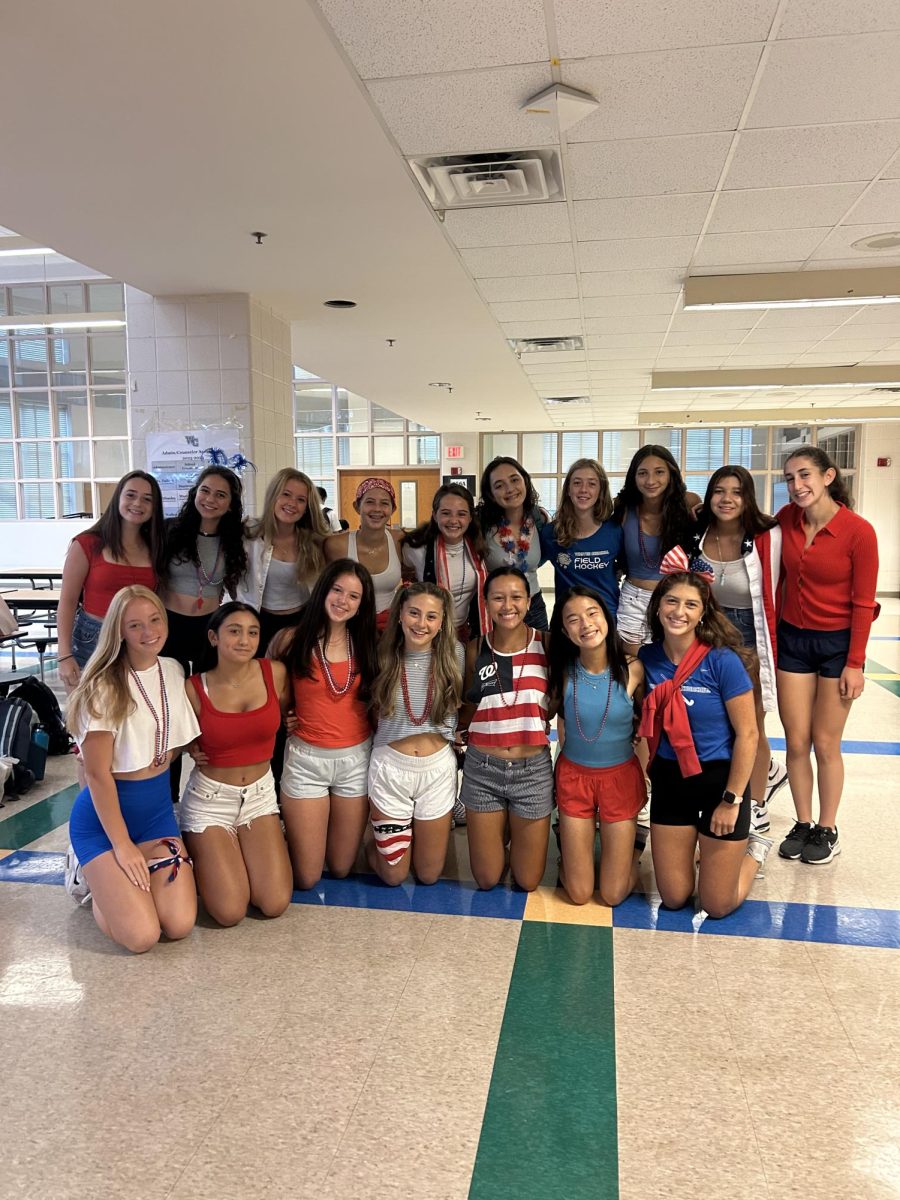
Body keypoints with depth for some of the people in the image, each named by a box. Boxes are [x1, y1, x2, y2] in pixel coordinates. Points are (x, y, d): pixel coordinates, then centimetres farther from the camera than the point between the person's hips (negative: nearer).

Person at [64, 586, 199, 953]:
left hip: (158, 809, 6)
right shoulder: (104, 688, -19)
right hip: (104, 815, -5)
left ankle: (110, 873, 20)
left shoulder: (174, 671, 0)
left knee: (180, 925, -8)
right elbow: (97, 774, -18)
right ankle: (88, 872, 13)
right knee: (141, 936, -15)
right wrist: (122, 845, -15)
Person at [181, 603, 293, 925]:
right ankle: (199, 854, 18)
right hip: (210, 797, -2)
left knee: (275, 904, -10)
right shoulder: (194, 689, -13)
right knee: (230, 912, -11)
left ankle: (241, 851, 19)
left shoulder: (275, 673, -9)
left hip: (260, 793, 2)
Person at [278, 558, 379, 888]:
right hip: (306, 759, -2)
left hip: (356, 758, 3)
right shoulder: (294, 640, -7)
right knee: (306, 878, 5)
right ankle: (287, 827, 34)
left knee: (341, 868, 15)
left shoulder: (366, 644, 1)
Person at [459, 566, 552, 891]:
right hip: (482, 769, 1)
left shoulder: (546, 644, -6)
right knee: (486, 879, 12)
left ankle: (515, 832, 38)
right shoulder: (476, 648, -1)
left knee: (528, 881, 11)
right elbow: (466, 713, 9)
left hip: (533, 770, -1)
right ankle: (501, 833, 40)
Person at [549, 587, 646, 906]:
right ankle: (568, 840, 37)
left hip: (621, 776, 0)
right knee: (578, 894, 8)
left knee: (613, 895, 7)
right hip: (574, 776, 1)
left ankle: (634, 839, 35)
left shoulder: (632, 669, -16)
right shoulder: (563, 672, -13)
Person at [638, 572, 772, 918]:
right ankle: (707, 845, 40)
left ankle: (753, 849, 34)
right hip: (669, 778, 4)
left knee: (717, 906, 6)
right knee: (673, 898, 12)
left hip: (719, 777, -4)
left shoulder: (721, 660, -19)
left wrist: (732, 800, -13)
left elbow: (747, 734, -15)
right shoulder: (648, 657, -6)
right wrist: (651, 768, 5)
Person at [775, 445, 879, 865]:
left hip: (837, 642, -3)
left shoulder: (858, 532, -15)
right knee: (796, 742, 8)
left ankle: (827, 829, 23)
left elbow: (863, 603, -11)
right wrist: (771, 635, 5)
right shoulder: (785, 519, -4)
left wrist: (855, 663, -10)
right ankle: (802, 823, 24)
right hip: (792, 638, 3)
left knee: (825, 744, 5)